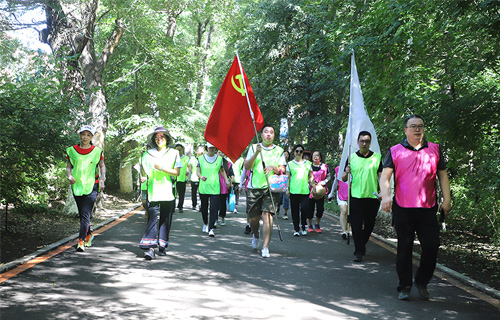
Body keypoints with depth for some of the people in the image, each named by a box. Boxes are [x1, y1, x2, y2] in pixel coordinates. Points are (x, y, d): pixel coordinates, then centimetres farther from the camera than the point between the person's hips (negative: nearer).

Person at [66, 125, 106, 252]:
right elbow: (68, 166, 12)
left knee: (86, 214, -14)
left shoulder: (97, 151, 3)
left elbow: (102, 166, 13)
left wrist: (102, 180, 1)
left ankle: (81, 241, -17)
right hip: (77, 185, 3)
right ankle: (89, 235, 34)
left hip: (92, 186, -3)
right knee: (82, 214, 12)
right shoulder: (72, 150, 6)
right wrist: (69, 176, -9)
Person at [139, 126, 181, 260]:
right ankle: (149, 248, -14)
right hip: (153, 192, 0)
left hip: (167, 192, 0)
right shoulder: (149, 154, 11)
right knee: (152, 218, -10)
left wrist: (162, 168, -12)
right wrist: (144, 177, 1)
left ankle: (162, 246, 16)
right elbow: (145, 170, 22)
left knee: (166, 219, 5)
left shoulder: (174, 153, 6)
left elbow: (177, 172, -1)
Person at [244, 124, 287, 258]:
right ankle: (255, 236, 37)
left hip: (271, 188, -1)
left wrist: (273, 168, -15)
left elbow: (282, 170, 6)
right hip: (254, 187, 1)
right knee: (253, 217, 5)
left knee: (267, 215, -15)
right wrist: (256, 153, -13)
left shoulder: (279, 151, 12)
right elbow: (246, 166, 0)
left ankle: (265, 247, -14)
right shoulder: (253, 148, 10)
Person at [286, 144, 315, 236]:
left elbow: (311, 177, 14)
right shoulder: (290, 164, 8)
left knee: (304, 209, -12)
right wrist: (287, 189, 2)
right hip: (293, 190, 0)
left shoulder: (308, 163, 11)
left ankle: (303, 226, 11)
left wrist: (314, 186, 7)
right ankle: (296, 229, 13)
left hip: (305, 190, 0)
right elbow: (288, 177, 8)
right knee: (295, 210, 3)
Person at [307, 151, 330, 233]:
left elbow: (328, 176, 12)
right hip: (310, 190, 0)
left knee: (320, 208, -5)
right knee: (310, 208, 1)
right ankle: (310, 225, 18)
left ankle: (317, 224, 16)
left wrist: (324, 181, -8)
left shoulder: (324, 166, 6)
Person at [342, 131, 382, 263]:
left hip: (372, 196, 1)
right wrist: (347, 172, -13)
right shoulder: (352, 157, 6)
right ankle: (359, 252, 3)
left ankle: (362, 244, 33)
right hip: (355, 196, -1)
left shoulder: (377, 157, 7)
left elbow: (380, 176, 7)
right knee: (356, 225, -4)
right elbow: (344, 179, 9)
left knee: (369, 224, 9)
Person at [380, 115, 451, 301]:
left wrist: (446, 200, 8)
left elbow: (443, 175, 15)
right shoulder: (395, 151, 4)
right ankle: (404, 287, 15)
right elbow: (385, 176, -3)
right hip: (402, 209, -2)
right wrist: (386, 195, -20)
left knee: (432, 247, -1)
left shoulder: (434, 150, 11)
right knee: (404, 249, 4)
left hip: (428, 208, 2)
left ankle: (422, 282, 21)